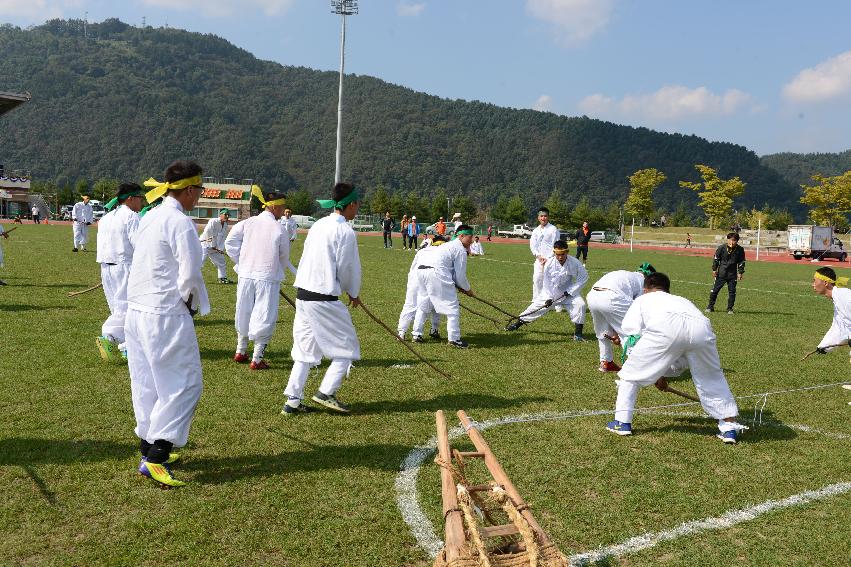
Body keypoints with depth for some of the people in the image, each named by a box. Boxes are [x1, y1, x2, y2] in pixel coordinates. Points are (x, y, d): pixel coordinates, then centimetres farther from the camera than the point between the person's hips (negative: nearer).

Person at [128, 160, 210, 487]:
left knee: (146, 383, 16)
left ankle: (150, 449, 28)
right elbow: (190, 275, -19)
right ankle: (155, 458, -5)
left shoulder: (148, 218, 11)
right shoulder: (180, 222, -15)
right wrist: (196, 305, 0)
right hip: (166, 316, -9)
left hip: (137, 310, 9)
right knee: (184, 384, -2)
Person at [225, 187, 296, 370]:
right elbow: (284, 258, 1)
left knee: (244, 313, 18)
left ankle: (240, 352, 33)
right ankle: (257, 359, 7)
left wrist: (241, 262, 7)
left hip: (246, 275, 5)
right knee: (265, 317, 4)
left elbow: (230, 243, -2)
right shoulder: (280, 230, -7)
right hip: (268, 278, -5)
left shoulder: (247, 223, 2)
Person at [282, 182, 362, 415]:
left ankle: (293, 400, 16)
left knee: (305, 349, 15)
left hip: (302, 294, 8)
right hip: (324, 299, -8)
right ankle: (326, 391, 1)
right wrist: (353, 293, 11)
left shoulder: (318, 225, 13)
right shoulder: (345, 231, -12)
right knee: (347, 347, 7)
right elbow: (348, 268, -8)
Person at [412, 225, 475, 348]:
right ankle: (454, 338, 1)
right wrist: (468, 289, 17)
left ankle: (417, 334, 27)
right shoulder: (461, 250, 1)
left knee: (423, 304, 23)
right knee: (452, 307, 0)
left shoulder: (450, 245, 30)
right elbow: (460, 276, 1)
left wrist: (460, 287, 25)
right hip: (435, 273, -9)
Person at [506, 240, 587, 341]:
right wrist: (549, 298, -15)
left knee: (580, 305, -20)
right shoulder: (549, 264, -20)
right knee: (536, 307, 2)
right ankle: (519, 322, 23)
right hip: (550, 292, 0)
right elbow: (546, 282, -11)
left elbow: (583, 277, -10)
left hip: (568, 292, 0)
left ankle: (578, 333, -8)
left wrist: (570, 291, -16)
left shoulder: (575, 263, -21)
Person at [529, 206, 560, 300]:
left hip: (550, 260, -5)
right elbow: (532, 245, 9)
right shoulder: (536, 231, 13)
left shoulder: (553, 229, -4)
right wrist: (538, 256, -7)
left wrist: (548, 259, -12)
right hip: (539, 260, 5)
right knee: (537, 279, 2)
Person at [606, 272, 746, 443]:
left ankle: (622, 422, 18)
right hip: (702, 328, 4)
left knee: (631, 372, 15)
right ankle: (729, 426, 27)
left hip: (665, 327, -4)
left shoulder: (642, 300, 35)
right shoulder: (682, 300, 45)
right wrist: (664, 372, 49)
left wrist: (656, 374, 28)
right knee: (713, 380, 25)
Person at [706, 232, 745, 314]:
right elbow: (716, 259, 3)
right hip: (721, 273, -1)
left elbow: (741, 262, 6)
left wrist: (740, 272, 3)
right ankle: (710, 306, 13)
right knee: (715, 289, 2)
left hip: (732, 274, 1)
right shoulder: (722, 248, -7)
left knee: (732, 291, 2)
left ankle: (730, 308, 14)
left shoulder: (740, 250, -4)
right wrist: (714, 269, 2)